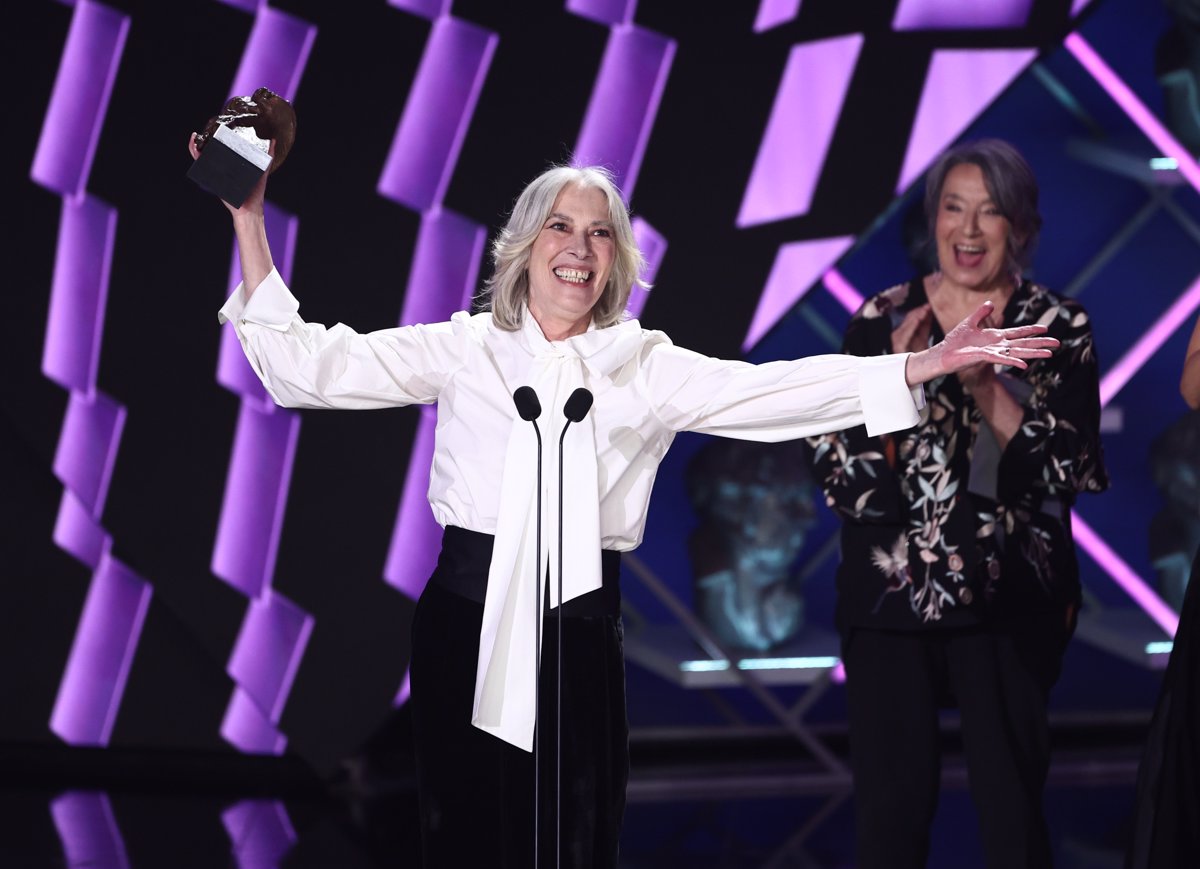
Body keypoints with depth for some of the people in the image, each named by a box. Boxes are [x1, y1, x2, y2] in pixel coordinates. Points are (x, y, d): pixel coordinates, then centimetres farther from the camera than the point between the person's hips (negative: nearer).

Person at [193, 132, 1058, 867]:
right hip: (468, 616, -1)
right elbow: (312, 364, 2)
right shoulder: (465, 349, 6)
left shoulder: (647, 368, 8)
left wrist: (921, 366, -12)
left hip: (580, 626, 1)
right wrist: (249, 223, -3)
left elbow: (772, 390, -2)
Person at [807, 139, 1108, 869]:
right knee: (892, 810, 0)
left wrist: (984, 384, -18)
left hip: (1008, 599, -1)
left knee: (1012, 808, -1)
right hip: (891, 595, 1)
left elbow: (1069, 470, -7)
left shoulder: (1058, 328, 2)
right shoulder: (882, 320, 4)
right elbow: (842, 473, 0)